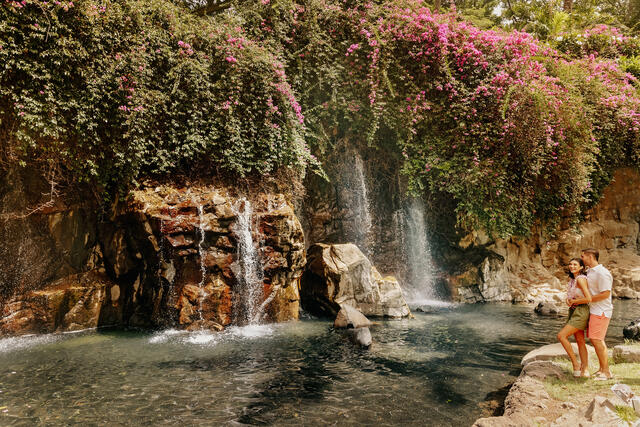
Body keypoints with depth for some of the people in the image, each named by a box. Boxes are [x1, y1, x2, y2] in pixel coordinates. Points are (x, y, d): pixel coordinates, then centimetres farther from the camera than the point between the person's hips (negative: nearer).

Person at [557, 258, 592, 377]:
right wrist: (568, 300, 1)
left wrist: (573, 302, -10)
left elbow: (588, 298, -22)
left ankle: (576, 364, -6)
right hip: (574, 312, 9)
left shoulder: (581, 279, -15)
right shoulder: (571, 279, 13)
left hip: (581, 312, -9)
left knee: (561, 335, -14)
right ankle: (585, 370, 14)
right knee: (580, 342, 10)